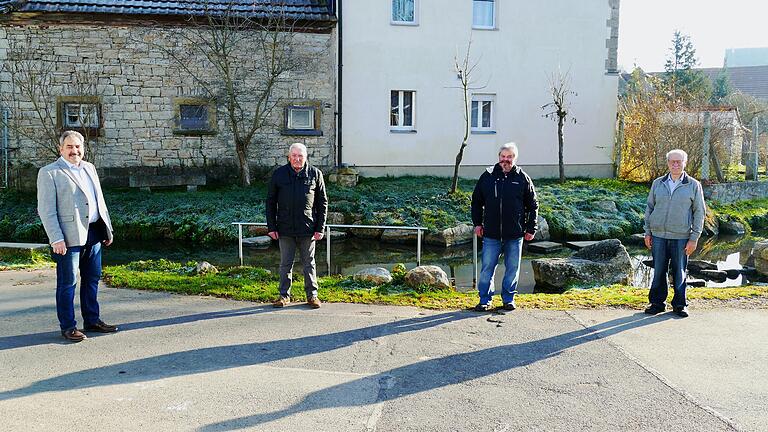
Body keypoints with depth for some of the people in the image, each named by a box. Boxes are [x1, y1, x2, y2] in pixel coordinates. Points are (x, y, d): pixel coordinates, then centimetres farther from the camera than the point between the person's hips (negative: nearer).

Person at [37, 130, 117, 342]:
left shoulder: (89, 168, 15)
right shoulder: (49, 173, -5)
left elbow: (100, 200, 19)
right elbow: (46, 210, -9)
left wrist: (108, 228, 15)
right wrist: (56, 239, -16)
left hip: (93, 233, 7)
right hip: (69, 237, -6)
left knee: (92, 279, 13)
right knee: (67, 283, 2)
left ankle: (92, 320, 25)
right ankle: (68, 326, 12)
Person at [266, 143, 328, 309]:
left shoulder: (315, 174, 2)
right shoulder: (279, 174, 3)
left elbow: (322, 203, 4)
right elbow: (271, 202, 6)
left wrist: (320, 228, -2)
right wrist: (271, 227, 0)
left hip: (307, 229, -1)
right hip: (285, 229, 1)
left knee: (309, 263, 9)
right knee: (285, 264, 9)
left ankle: (312, 295, 19)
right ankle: (284, 295, 19)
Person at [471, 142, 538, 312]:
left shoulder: (523, 178, 2)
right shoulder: (488, 176, 3)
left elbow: (533, 205, 7)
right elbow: (476, 201, 13)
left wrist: (531, 228, 3)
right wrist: (477, 223, 6)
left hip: (515, 235, 0)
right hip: (491, 234, 0)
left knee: (512, 268, 9)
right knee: (487, 268, 3)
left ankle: (508, 298, 24)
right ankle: (485, 299, 14)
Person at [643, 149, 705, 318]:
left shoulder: (694, 185, 2)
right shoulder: (658, 183, 8)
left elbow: (699, 212, 2)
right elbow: (649, 208, 13)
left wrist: (694, 239, -4)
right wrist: (648, 232, 7)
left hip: (681, 237, -2)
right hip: (658, 236, 2)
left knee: (679, 272, 5)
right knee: (658, 271, 6)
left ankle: (680, 304, 19)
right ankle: (657, 302, 17)